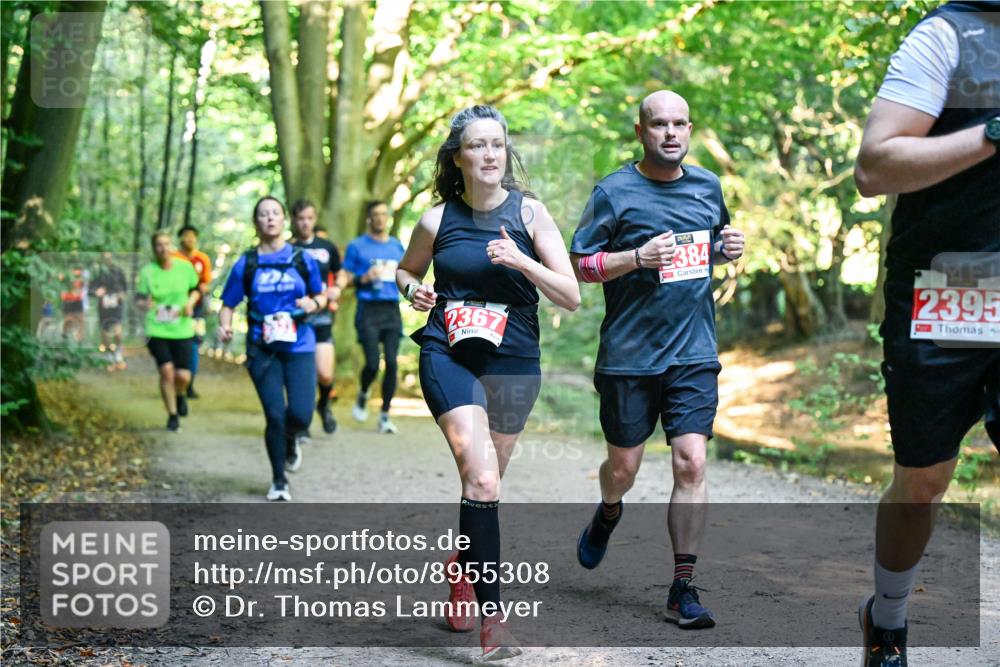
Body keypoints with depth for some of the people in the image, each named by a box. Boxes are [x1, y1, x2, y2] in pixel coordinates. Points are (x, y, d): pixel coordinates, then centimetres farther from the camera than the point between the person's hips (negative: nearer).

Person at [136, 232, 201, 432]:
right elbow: (139, 297, -2)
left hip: (181, 330, 1)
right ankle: (172, 415, 8)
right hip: (156, 331, -1)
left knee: (183, 376, -6)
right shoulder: (147, 272, -5)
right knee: (166, 370, -13)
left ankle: (179, 395, 33)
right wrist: (144, 304, -24)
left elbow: (195, 290, 14)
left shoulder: (185, 268, -2)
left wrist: (191, 302, -6)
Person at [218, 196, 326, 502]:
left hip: (299, 347, 0)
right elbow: (228, 305, 7)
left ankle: (291, 440, 27)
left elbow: (320, 295, 16)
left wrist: (314, 303, -6)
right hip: (262, 349, 0)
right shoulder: (245, 264, 3)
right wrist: (225, 326, -13)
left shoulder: (303, 259, 5)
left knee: (300, 414, -13)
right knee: (275, 416, -5)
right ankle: (279, 482, 15)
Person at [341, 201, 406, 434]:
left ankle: (385, 415, 4)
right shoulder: (357, 246, 2)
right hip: (368, 310, -3)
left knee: (392, 363, -5)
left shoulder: (396, 246, 15)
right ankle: (363, 396, 22)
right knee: (373, 363, -11)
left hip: (392, 309, 3)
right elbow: (345, 279, 2)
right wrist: (365, 278, -14)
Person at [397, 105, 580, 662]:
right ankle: (492, 615, -16)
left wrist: (522, 262, -21)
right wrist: (413, 290, -3)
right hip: (449, 358, -1)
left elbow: (572, 296, -5)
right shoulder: (437, 220, 1)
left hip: (513, 364, 1)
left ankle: (463, 566, 44)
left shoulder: (529, 212, -2)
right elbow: (406, 269, 20)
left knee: (484, 482, 14)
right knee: (481, 478, -19)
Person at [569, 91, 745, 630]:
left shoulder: (707, 186, 10)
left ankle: (683, 590, -2)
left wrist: (728, 250, 3)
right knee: (623, 466, 10)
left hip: (694, 351, 2)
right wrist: (638, 257, -19)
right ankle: (608, 514, 47)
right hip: (628, 356, -2)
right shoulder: (615, 192, -5)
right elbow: (578, 263, -4)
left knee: (691, 462, -8)